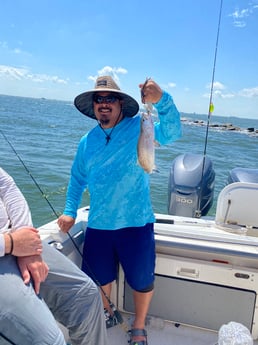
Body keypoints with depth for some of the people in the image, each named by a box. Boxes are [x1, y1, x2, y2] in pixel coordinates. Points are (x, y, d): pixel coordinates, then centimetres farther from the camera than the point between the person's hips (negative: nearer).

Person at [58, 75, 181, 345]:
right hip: (98, 226, 4)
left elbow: (171, 133, -26)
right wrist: (70, 211, 5)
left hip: (136, 224, -3)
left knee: (142, 281, 12)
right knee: (99, 278, 19)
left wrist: (162, 100, -43)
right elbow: (78, 179, 14)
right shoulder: (87, 141, 5)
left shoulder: (138, 128, -8)